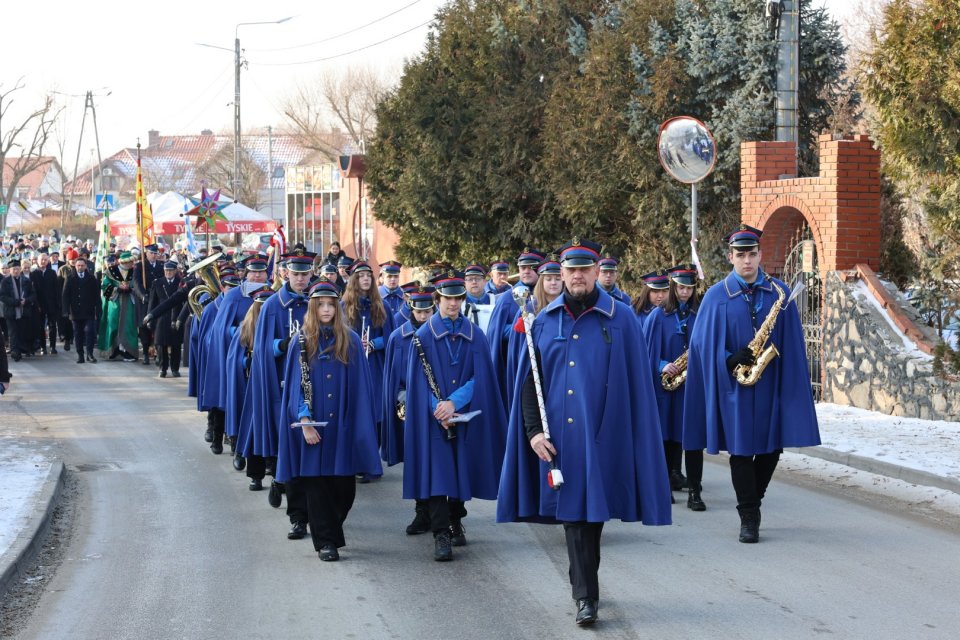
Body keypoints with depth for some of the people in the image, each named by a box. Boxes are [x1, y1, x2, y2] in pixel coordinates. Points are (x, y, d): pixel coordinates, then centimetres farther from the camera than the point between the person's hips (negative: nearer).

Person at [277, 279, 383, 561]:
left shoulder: (351, 342, 6)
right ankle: (326, 541, 5)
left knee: (344, 487, 2)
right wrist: (304, 421, -11)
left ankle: (330, 528, 27)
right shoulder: (301, 342, 2)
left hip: (342, 425, 1)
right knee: (316, 484, -1)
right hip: (312, 425, -1)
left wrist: (361, 426, -1)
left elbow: (360, 387, 5)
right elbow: (295, 385, -1)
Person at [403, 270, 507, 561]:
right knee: (437, 474, -8)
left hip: (465, 415, 2)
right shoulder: (424, 335, -1)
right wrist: (437, 407, -18)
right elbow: (419, 380, -4)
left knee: (462, 470, 10)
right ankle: (441, 534, -10)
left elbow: (479, 377, -2)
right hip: (434, 418, -2)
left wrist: (454, 402, -17)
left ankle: (455, 522, 29)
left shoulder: (475, 335, 4)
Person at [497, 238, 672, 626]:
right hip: (558, 436, 2)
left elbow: (636, 384, 0)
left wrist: (631, 435, -4)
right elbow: (529, 382, 8)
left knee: (593, 507, 4)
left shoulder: (620, 320, 0)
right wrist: (534, 430, -2)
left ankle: (584, 585, 22)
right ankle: (586, 594, 1)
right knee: (572, 510, -1)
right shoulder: (544, 323, 7)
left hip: (602, 435, -1)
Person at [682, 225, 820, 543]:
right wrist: (730, 360, -17)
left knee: (771, 448, 6)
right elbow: (703, 344, -1)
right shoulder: (717, 296, 0)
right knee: (741, 449, 0)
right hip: (734, 386, -2)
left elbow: (792, 345, 5)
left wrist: (792, 383, -3)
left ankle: (752, 502, 27)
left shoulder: (779, 293, 4)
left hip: (770, 385, 2)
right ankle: (748, 517, 6)